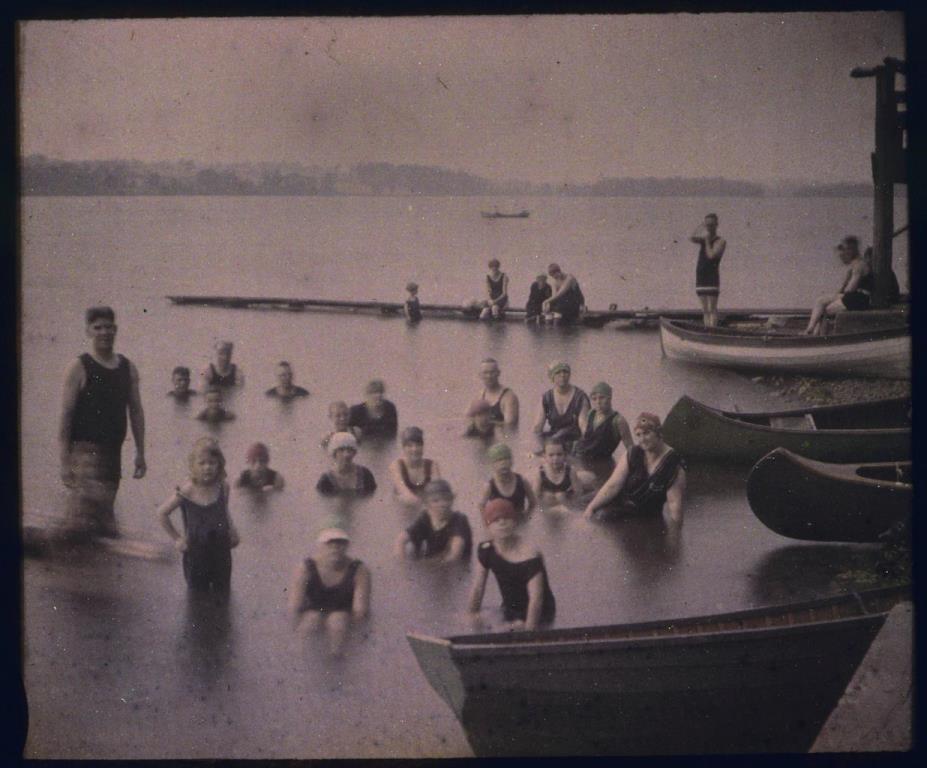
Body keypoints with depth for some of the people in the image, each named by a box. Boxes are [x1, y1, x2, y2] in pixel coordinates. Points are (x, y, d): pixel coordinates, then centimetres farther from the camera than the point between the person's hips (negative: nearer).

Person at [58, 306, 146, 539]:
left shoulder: (128, 368, 10)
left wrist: (140, 454, 10)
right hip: (85, 449, -6)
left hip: (113, 451, 6)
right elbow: (66, 415, -8)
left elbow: (136, 411, 14)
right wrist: (65, 461, -13)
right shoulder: (79, 368, -5)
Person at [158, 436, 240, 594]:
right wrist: (176, 539, -4)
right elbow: (162, 512, -5)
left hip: (221, 551, 2)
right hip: (196, 553, -2)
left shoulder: (222, 488, -10)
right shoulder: (186, 492, -19)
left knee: (222, 593, 14)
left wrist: (231, 531, -5)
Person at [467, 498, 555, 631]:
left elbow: (536, 598, -29)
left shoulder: (530, 555, -26)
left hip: (537, 616, -7)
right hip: (509, 612, 7)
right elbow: (477, 587, 0)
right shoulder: (486, 550, -4)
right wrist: (472, 613, -11)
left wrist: (528, 631, -33)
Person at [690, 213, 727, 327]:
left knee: (712, 308, -11)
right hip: (700, 276, 6)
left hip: (712, 276, -6)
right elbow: (692, 239, -3)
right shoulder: (703, 239, 18)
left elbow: (711, 255, -15)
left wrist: (707, 241, -6)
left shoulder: (720, 241, -1)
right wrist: (700, 226, -9)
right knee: (705, 309, 6)